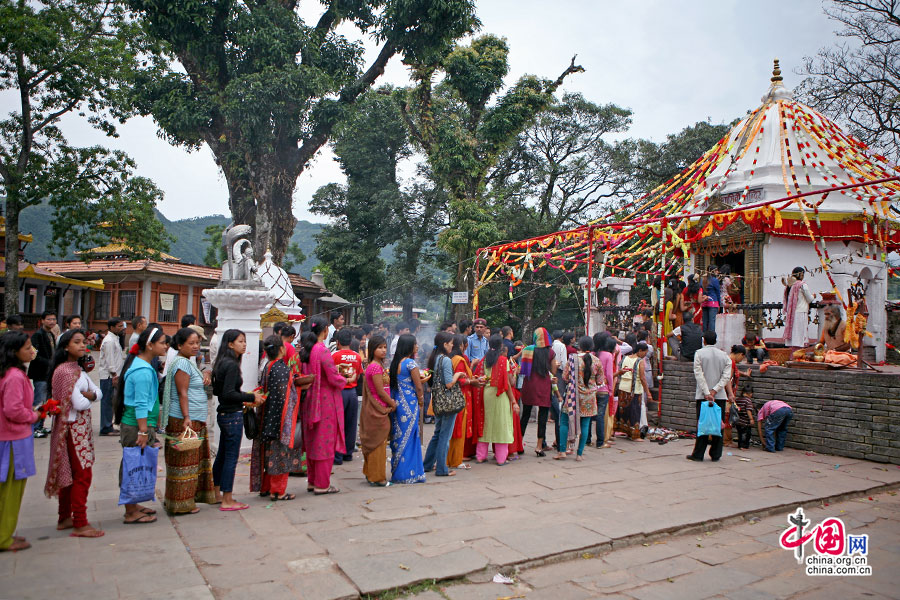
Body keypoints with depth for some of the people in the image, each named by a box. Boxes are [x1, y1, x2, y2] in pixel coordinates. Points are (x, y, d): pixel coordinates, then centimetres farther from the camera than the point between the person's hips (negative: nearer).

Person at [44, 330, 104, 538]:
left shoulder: (77, 369, 12)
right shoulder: (66, 371, -18)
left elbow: (97, 393, 10)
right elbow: (79, 404, -23)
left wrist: (87, 394, -11)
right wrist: (88, 398, -3)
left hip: (80, 427, 10)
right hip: (74, 428, -10)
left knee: (70, 473, 16)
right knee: (82, 475, -5)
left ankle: (65, 518, 26)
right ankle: (80, 525, 1)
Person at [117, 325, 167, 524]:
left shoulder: (140, 364, 12)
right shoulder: (143, 371, -20)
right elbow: (141, 404, -22)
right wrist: (143, 432, -21)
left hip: (131, 423, 10)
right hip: (137, 426, -10)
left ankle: (132, 505, 30)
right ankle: (131, 513, 9)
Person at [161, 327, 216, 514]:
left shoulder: (186, 362, 18)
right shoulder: (182, 363, -14)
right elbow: (182, 393, -19)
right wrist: (187, 418, -22)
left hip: (195, 421, 10)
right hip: (184, 421, -10)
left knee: (192, 461, 15)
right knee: (184, 462, -3)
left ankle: (187, 499, 23)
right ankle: (181, 504, 6)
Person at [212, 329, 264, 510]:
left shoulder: (222, 363, 11)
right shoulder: (232, 365, -18)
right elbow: (228, 393, -23)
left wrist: (242, 401, 15)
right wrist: (252, 397, -14)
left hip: (224, 414, 10)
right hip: (233, 416, -10)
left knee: (222, 455, 19)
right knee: (231, 457, -2)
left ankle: (217, 493, 32)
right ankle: (227, 501, 6)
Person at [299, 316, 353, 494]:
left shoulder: (304, 351, 5)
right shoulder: (322, 351, -18)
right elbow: (334, 378, -18)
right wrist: (349, 379, 1)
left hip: (309, 400, 8)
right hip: (325, 401, -8)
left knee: (311, 440, 16)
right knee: (325, 441, 2)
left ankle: (312, 480, 26)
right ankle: (322, 484, 9)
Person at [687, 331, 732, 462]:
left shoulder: (699, 353, -2)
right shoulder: (724, 355, 7)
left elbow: (699, 375, -10)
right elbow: (726, 376, -3)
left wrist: (707, 393, -11)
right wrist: (715, 390, -8)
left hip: (703, 395, -2)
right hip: (720, 395, 2)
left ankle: (698, 455, 3)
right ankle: (716, 454, 12)